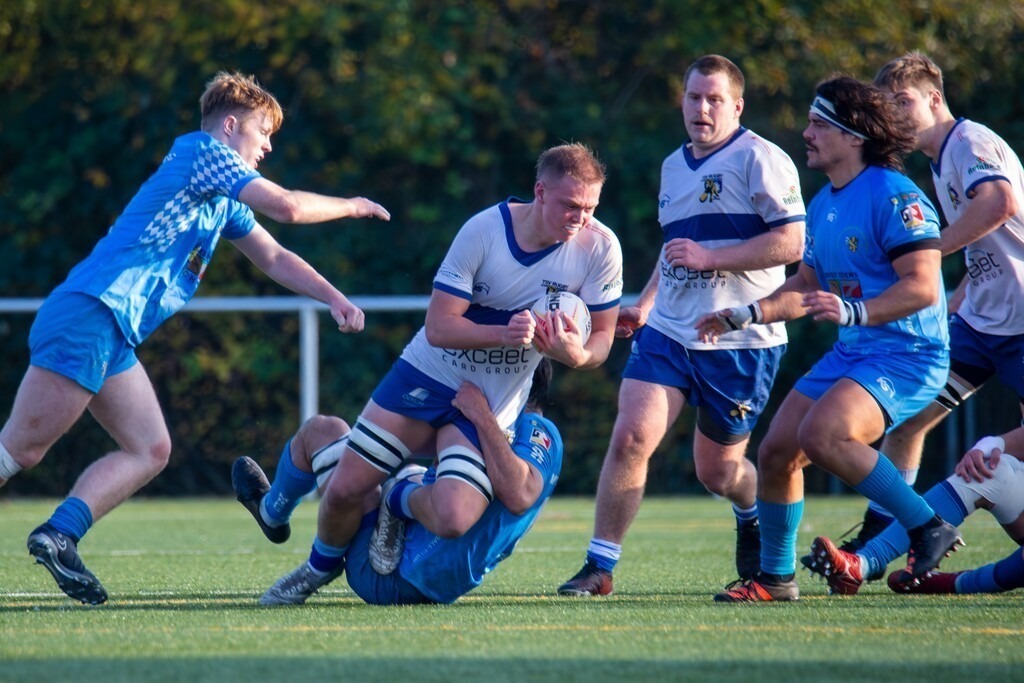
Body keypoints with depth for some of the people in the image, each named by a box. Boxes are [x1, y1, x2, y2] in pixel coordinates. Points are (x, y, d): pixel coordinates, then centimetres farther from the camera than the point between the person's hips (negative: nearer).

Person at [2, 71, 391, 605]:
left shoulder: (225, 203, 26)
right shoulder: (203, 151, -2)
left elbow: (273, 258, 34)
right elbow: (286, 206, -10)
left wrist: (334, 298, 20)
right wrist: (349, 207, 6)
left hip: (113, 335, 10)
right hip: (88, 314, -10)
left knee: (150, 451, 4)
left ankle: (59, 535, -5)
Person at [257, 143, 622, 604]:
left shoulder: (599, 247, -14)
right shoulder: (484, 230, -18)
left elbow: (602, 337, -4)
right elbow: (438, 327, -18)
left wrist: (574, 354, -28)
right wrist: (503, 333, -35)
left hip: (490, 406, 0)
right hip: (428, 376, 0)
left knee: (453, 521, -22)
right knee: (344, 489, -3)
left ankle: (401, 500, 16)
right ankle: (320, 568, 31)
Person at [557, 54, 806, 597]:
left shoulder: (760, 159, -8)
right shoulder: (674, 166, 16)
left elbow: (790, 242, -16)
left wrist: (710, 257, -20)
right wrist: (643, 305, 21)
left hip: (740, 342, -6)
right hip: (668, 332, 6)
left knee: (717, 470, 7)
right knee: (630, 437, -14)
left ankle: (755, 520, 43)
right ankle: (600, 565, -9)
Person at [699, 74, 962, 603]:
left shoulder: (894, 197, -15)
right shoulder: (823, 204, 14)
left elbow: (922, 285, -22)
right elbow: (807, 284, 27)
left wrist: (854, 311, -33)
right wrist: (746, 315, 17)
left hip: (906, 354, -9)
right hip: (849, 355, 9)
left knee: (822, 433, -30)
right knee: (777, 450, 4)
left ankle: (928, 529, -20)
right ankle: (775, 578, 20)